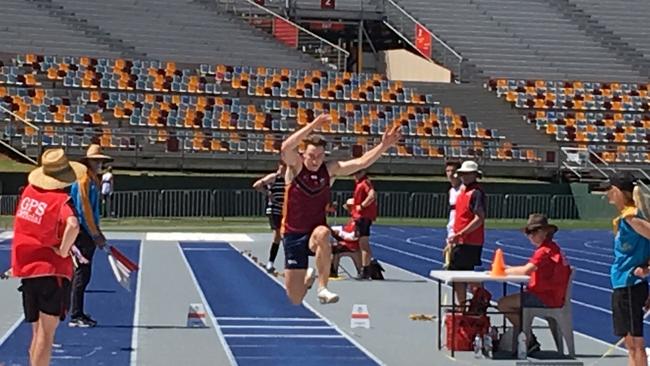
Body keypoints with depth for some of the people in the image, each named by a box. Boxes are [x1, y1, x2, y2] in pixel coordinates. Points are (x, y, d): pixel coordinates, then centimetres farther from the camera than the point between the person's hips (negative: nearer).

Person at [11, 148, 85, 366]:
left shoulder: (29, 191, 5)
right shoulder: (61, 199, -15)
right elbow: (73, 225, -34)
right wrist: (64, 250, -19)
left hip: (26, 269, 6)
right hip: (52, 270, -6)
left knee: (37, 332, 17)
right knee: (46, 333, -4)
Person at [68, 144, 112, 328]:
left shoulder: (94, 180, 15)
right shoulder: (83, 179, -13)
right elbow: (85, 209, -18)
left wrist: (97, 233, 16)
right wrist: (95, 235, -16)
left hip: (89, 234, 9)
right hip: (83, 233, -9)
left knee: (83, 274, 12)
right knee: (81, 274, -6)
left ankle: (78, 313, 19)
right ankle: (75, 316, -2)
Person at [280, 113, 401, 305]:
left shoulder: (329, 169, -3)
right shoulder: (295, 167, -10)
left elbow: (361, 162, -10)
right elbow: (286, 148, -31)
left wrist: (384, 145, -24)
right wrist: (313, 126, -38)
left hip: (316, 231, 1)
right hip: (293, 233, -1)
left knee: (322, 235, -40)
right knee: (295, 298, 2)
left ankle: (323, 288, -26)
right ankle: (308, 277, 40)